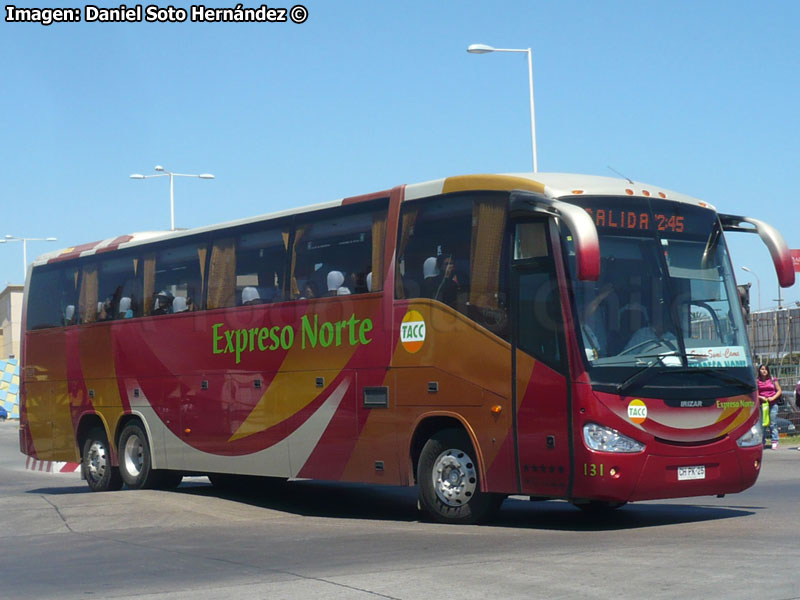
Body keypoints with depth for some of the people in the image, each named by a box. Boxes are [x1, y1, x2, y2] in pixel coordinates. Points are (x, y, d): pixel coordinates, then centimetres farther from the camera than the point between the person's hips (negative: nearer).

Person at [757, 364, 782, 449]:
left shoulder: (773, 380, 6)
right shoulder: (757, 381, 7)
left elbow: (779, 391, 7)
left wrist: (773, 398, -8)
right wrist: (761, 397, -10)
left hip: (773, 404, -1)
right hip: (761, 404, 1)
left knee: (773, 424, -2)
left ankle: (774, 442, 1)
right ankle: (763, 442, 4)